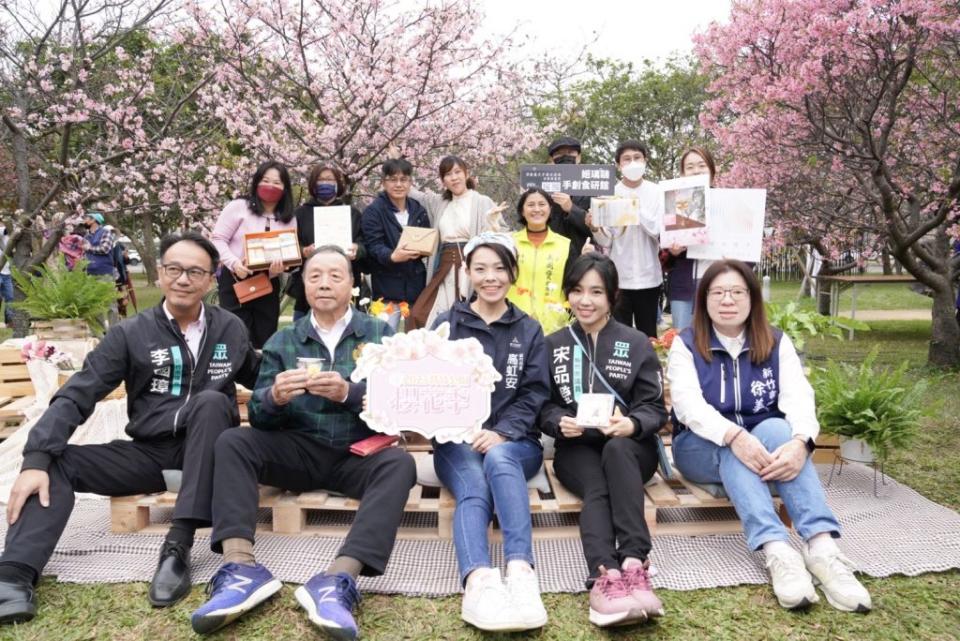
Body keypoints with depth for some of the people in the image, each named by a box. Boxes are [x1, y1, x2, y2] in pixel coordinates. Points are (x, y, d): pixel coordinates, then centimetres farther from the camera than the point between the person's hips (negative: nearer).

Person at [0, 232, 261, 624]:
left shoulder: (230, 330, 6)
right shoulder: (131, 334, 2)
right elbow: (76, 397, -6)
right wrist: (36, 459, -20)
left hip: (207, 450, -1)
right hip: (150, 453, 2)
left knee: (211, 400, -32)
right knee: (58, 461, -18)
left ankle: (178, 546, -36)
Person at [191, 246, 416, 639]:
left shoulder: (379, 334, 6)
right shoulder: (283, 341, 12)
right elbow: (257, 416, 4)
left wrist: (348, 393, -23)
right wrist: (274, 397, -20)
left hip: (358, 453, -2)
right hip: (299, 450, 2)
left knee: (399, 463, -32)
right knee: (231, 442, -19)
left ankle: (338, 580, -42)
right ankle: (241, 567, -32)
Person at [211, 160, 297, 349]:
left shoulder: (289, 219, 9)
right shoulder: (238, 207, -3)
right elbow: (218, 239, -5)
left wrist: (279, 267, -17)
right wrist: (234, 263, -20)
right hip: (235, 282, -4)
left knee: (265, 341, 9)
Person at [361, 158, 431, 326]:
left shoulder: (418, 210, 12)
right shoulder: (373, 211, -5)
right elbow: (374, 246, -14)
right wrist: (392, 256, -34)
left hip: (415, 282, 5)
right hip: (387, 285, -5)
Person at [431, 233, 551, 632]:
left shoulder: (529, 330, 15)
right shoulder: (446, 324, 13)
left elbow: (534, 394, 4)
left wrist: (501, 433, -14)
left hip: (513, 442, 0)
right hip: (457, 440, 0)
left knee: (497, 458, -36)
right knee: (474, 488, -32)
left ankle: (520, 571, -51)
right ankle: (478, 582, -56)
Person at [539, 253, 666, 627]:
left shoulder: (636, 344, 7)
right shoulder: (554, 345, 11)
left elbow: (654, 408, 2)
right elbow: (543, 406, 10)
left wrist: (631, 424, -21)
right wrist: (559, 423, -15)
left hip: (629, 446, 0)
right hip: (576, 447, 1)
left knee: (616, 449, -37)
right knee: (596, 489, -32)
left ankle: (633, 564, -48)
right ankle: (605, 579, -55)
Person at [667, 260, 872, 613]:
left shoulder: (777, 343, 2)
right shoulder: (686, 344, -3)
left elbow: (799, 398, -14)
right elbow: (689, 405, -19)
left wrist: (800, 442, -37)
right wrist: (734, 436, -39)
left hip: (767, 440, 1)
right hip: (704, 448, -1)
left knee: (776, 429, -32)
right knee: (733, 449, -34)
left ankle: (822, 546, -45)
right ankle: (777, 552, -50)